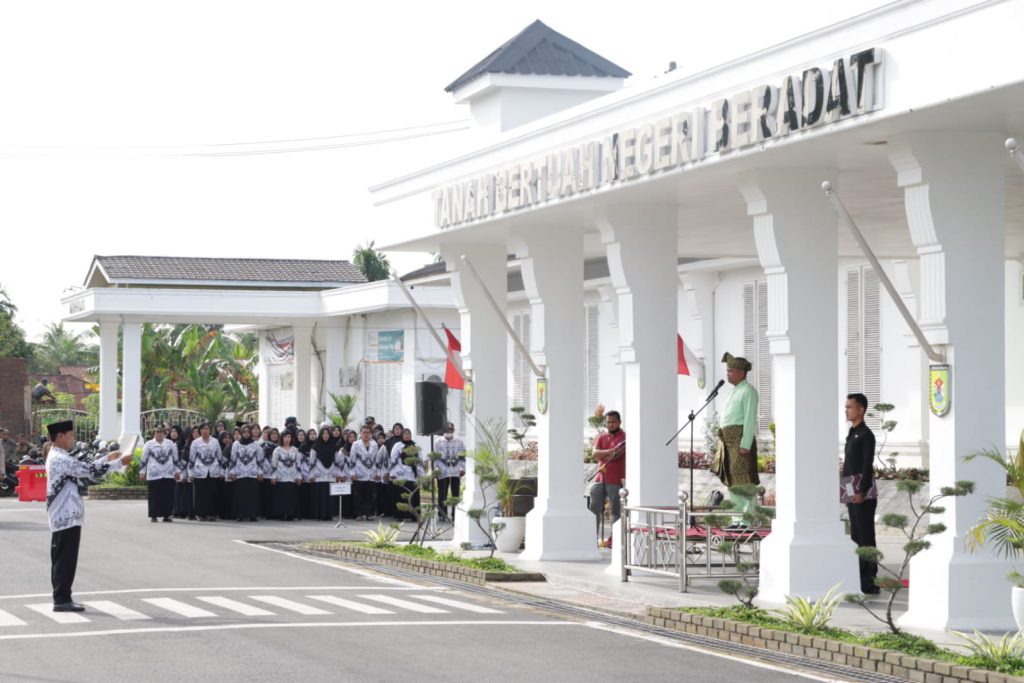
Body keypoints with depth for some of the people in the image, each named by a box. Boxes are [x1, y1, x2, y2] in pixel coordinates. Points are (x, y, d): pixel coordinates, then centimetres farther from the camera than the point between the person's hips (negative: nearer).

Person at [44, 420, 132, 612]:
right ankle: (62, 599, -4)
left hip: (62, 517, 10)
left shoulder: (58, 458, 15)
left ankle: (61, 598, 15)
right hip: (67, 517, -10)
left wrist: (109, 458, 22)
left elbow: (84, 468, 23)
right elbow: (89, 470, -20)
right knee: (65, 559, -6)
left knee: (61, 559, 11)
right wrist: (120, 462, -12)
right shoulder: (60, 459, -17)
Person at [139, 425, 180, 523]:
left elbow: (176, 459, 15)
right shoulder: (149, 444, 5)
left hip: (169, 475, 2)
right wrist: (142, 472, 3)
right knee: (154, 497, -3)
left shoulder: (170, 444, 11)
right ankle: (153, 516, 3)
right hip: (154, 475, -2)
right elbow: (143, 460, 7)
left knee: (168, 497, 1)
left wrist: (177, 471, 12)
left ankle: (166, 515, 9)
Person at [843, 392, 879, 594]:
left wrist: (861, 492, -21)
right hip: (852, 493, 9)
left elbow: (867, 465, -16)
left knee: (866, 537, -9)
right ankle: (861, 578, 16)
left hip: (863, 494, -9)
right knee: (857, 537, 11)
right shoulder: (852, 434, 17)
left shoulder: (865, 434, -10)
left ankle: (870, 581, -10)